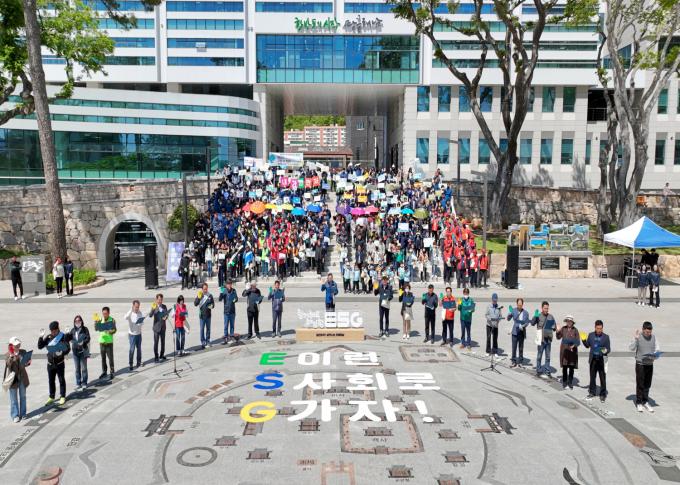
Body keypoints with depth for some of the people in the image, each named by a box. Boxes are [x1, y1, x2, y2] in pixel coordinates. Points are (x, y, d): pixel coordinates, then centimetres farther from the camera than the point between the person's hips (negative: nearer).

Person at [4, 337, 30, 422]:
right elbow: (8, 364, -22)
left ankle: (23, 414, 23)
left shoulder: (23, 352, 0)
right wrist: (11, 356, -34)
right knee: (13, 398, 4)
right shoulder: (8, 354, -7)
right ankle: (15, 415, 12)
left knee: (23, 396, 12)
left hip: (22, 377, 3)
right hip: (13, 378, -3)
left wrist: (28, 363, -14)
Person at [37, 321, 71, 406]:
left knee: (61, 380, 6)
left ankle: (62, 397, 19)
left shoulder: (63, 337, -11)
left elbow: (67, 349, -9)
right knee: (51, 381, 13)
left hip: (60, 363, -4)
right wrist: (41, 337, -14)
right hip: (50, 363, 4)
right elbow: (40, 346, -2)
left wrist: (62, 353, -28)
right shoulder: (48, 337, 0)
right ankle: (51, 397, 27)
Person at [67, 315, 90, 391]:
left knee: (84, 368, 5)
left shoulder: (85, 329, -4)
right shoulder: (73, 330, 6)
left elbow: (88, 338, -9)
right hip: (75, 351, 3)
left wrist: (83, 342, -26)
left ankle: (84, 383, 16)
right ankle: (78, 384, 19)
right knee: (77, 368, 10)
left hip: (83, 351, -3)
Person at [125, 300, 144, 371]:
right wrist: (131, 310, -37)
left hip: (139, 333, 4)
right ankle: (130, 364, 3)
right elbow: (125, 318, -34)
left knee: (139, 348, 14)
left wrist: (140, 324, -19)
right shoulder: (130, 313, -13)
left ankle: (139, 361, 29)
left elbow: (142, 321, 3)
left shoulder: (140, 313, 0)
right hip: (132, 334, -4)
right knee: (132, 349, -5)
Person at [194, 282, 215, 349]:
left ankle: (208, 341, 23)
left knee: (208, 328, 12)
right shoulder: (199, 295, -4)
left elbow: (213, 303, 10)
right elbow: (195, 304, -10)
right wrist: (198, 297, -22)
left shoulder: (210, 295, 1)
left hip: (208, 315, 3)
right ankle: (203, 342, 10)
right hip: (202, 315, -2)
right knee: (202, 329, 1)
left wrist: (212, 306, -12)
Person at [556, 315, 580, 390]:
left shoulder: (575, 330, -5)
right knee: (564, 367, 7)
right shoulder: (563, 328, -2)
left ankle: (570, 382, 16)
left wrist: (574, 345, -22)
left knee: (571, 367, 5)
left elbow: (578, 341, -5)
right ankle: (564, 381, 19)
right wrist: (558, 331, -13)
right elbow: (559, 337, 3)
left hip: (572, 350, -1)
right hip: (564, 350, 1)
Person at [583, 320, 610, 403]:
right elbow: (587, 346, 11)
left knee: (602, 378, 3)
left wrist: (606, 351, -25)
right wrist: (584, 340, -8)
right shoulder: (591, 335, 2)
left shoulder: (606, 337, -5)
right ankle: (592, 392, 28)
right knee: (592, 377, 14)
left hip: (602, 360, -3)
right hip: (593, 359, 3)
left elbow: (609, 349, -3)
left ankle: (603, 395, 15)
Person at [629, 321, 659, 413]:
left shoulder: (653, 337, 1)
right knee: (640, 384, 1)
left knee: (647, 384, 12)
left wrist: (655, 355, -13)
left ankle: (645, 402, 25)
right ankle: (639, 403, 12)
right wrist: (636, 339, -29)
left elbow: (657, 348, 7)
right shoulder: (638, 337, -10)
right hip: (640, 364, -4)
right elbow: (631, 348, -17)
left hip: (650, 364, 4)